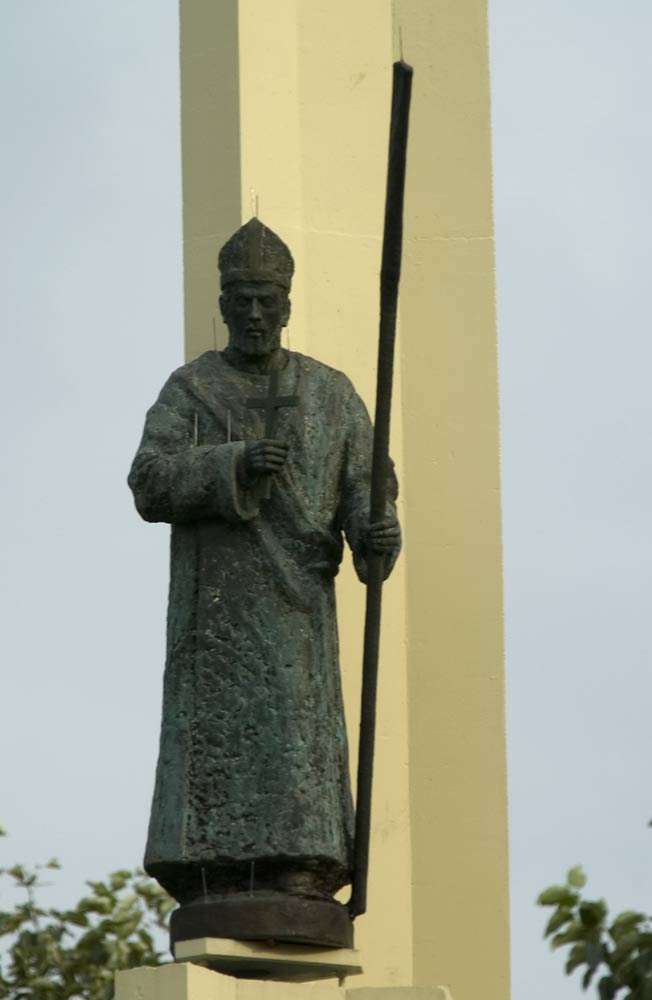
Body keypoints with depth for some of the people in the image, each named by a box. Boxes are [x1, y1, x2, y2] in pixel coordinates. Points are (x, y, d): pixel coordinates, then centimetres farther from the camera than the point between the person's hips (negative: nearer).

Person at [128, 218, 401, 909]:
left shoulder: (332, 396, 12)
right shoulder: (188, 392, 8)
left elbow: (364, 488, 3)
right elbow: (151, 485, -6)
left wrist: (378, 533, -21)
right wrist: (235, 464, -22)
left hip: (296, 602, 1)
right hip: (214, 604, 0)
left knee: (298, 741, -11)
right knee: (214, 744, -9)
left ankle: (298, 896, -15)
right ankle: (215, 899, -11)